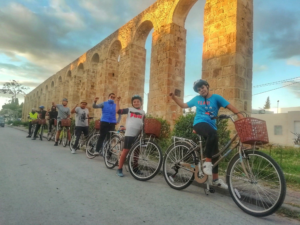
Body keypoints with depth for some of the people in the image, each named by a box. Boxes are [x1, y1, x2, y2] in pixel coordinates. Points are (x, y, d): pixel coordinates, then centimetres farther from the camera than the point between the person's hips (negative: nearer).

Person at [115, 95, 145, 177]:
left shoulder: (143, 112, 11)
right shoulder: (129, 109, 3)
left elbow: (143, 123, 14)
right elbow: (118, 111, -3)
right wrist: (117, 101, -6)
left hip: (139, 134, 4)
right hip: (129, 133, -4)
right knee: (125, 151, -4)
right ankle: (119, 169, 5)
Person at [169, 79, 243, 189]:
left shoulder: (216, 97, 7)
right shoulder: (196, 99, 13)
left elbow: (229, 106, -4)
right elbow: (184, 105, 21)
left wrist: (239, 114, -19)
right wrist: (174, 97, 10)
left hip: (211, 126, 3)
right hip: (200, 123, -2)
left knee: (215, 152, 6)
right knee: (213, 134, -37)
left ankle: (216, 179, 20)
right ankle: (207, 162, -27)